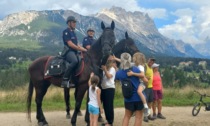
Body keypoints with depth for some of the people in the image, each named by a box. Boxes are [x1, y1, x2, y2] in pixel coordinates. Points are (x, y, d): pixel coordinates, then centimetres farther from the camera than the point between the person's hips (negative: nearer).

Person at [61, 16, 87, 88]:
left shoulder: (73, 32, 22)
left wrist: (84, 49, 9)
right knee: (75, 61, -37)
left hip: (74, 52, 10)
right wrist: (81, 49, -14)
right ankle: (65, 80, -33)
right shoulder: (66, 32, -6)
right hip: (69, 51, -10)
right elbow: (70, 44, -16)